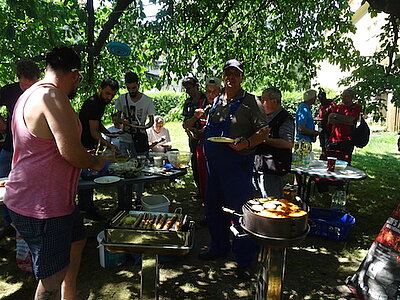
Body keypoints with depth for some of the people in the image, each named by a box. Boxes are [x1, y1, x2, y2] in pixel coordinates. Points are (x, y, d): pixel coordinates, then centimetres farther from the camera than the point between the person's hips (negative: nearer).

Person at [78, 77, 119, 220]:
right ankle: (90, 211, 8)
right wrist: (109, 145, -36)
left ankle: (82, 205, 31)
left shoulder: (102, 102, 7)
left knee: (84, 175, 17)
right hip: (83, 146, -10)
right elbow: (94, 132, -26)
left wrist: (109, 133, 7)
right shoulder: (92, 104, -23)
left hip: (90, 145, 10)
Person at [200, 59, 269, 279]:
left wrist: (247, 143, -25)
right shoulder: (217, 101, 15)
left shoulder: (250, 101, -4)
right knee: (213, 208, 16)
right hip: (213, 162, 7)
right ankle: (219, 247, 37)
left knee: (239, 211, -2)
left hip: (238, 164, -7)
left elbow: (264, 130, -10)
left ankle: (244, 261, 13)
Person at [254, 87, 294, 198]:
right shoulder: (265, 117, 15)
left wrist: (265, 140, -26)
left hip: (272, 169, -9)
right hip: (259, 167, 9)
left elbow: (288, 143, -23)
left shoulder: (285, 118, -12)